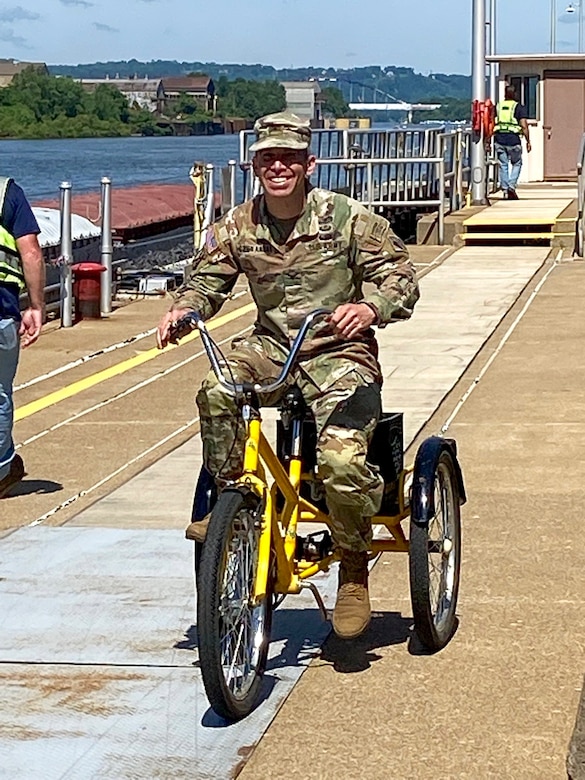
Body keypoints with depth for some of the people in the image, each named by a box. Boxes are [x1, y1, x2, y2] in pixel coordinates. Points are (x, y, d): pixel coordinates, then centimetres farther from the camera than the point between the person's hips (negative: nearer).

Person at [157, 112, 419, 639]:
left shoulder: (348, 218, -8)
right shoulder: (239, 226, 2)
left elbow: (402, 279, -10)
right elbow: (208, 279, 7)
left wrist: (370, 308, -33)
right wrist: (183, 309, -18)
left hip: (339, 351, -3)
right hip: (273, 345, 3)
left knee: (342, 459, -26)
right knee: (216, 392, -30)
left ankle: (354, 574, 0)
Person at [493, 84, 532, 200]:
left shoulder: (497, 107, 12)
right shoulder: (519, 108, 2)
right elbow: (524, 126, -6)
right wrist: (528, 141, -2)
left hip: (499, 139, 3)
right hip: (513, 138, -3)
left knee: (503, 165, 9)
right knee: (516, 163, 13)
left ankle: (505, 190, 6)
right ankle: (512, 186, -3)